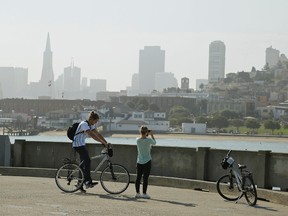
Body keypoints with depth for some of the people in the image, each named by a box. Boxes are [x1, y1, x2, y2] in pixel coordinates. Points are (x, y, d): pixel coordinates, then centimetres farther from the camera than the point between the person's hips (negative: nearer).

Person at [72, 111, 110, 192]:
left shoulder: (92, 125, 10)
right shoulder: (84, 124, -20)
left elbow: (98, 134, 7)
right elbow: (92, 135, -29)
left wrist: (106, 143, -5)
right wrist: (103, 143, -33)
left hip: (82, 145, 10)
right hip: (78, 145, -10)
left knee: (83, 163, 8)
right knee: (87, 161, -20)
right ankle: (88, 181, -22)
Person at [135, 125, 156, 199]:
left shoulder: (137, 140, -3)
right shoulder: (148, 140, -14)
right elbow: (154, 143, 8)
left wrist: (146, 136, 17)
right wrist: (152, 135, 16)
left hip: (139, 162, 4)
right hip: (147, 161, -4)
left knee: (138, 177, 9)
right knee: (145, 178, 0)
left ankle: (137, 193, 15)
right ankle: (144, 194, 1)